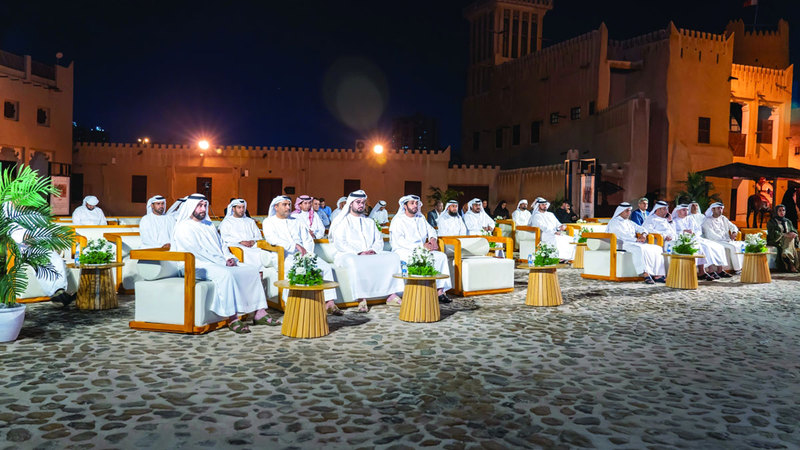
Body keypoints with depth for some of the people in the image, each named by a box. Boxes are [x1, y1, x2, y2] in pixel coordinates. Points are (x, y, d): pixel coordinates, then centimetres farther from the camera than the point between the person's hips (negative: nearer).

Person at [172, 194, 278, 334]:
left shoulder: (209, 225, 23)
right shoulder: (183, 228, -3)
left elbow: (221, 245, 22)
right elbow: (197, 252, -12)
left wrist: (229, 258, 0)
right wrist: (222, 262, -15)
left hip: (220, 263, 8)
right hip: (199, 266, -8)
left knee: (253, 270, -6)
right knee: (226, 274, -38)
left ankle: (259, 313, -10)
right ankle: (232, 319, -36)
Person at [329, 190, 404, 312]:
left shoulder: (369, 222, 24)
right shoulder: (343, 221, 7)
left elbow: (379, 240, 16)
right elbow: (339, 243, -6)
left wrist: (373, 250, -8)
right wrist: (358, 253, -18)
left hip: (371, 255, 5)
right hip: (349, 255, -5)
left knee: (393, 257, -16)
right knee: (354, 262, -40)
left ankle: (391, 294, -22)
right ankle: (361, 299, -37)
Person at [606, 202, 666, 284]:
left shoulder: (629, 222, 27)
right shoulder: (614, 222, 2)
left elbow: (641, 229, 23)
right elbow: (622, 235, -12)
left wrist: (644, 234, -1)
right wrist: (636, 239, -15)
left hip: (635, 243, 8)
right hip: (621, 244, -8)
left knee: (657, 249, -9)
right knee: (639, 249, -39)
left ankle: (657, 275, -21)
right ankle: (645, 274, -41)